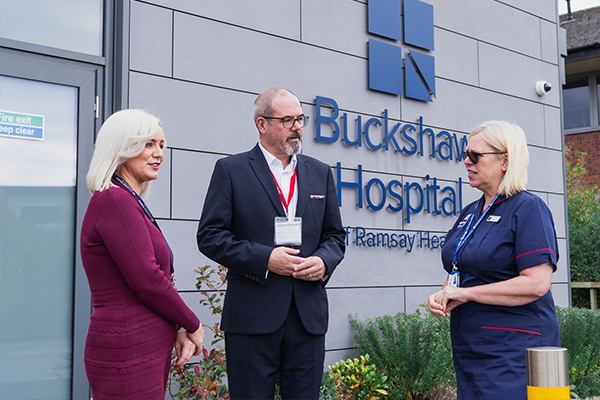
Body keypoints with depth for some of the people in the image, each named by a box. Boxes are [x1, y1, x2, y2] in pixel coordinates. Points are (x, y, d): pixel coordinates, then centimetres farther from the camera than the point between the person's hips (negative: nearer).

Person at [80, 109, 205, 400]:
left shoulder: (129, 202, 15)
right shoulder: (115, 201, -15)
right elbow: (147, 280, -19)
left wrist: (179, 330, 1)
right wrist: (192, 325, -6)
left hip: (147, 350, 9)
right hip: (128, 356, -9)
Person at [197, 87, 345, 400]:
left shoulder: (320, 173, 14)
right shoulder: (231, 170, 2)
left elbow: (335, 235, 18)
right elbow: (210, 236, -4)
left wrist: (324, 261, -5)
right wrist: (264, 258, -15)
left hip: (308, 315, 4)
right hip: (252, 317, -3)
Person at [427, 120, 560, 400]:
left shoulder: (527, 208, -10)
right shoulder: (470, 213, 14)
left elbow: (537, 283, -20)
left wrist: (465, 293, -16)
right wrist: (442, 296, -1)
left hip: (513, 353, -7)